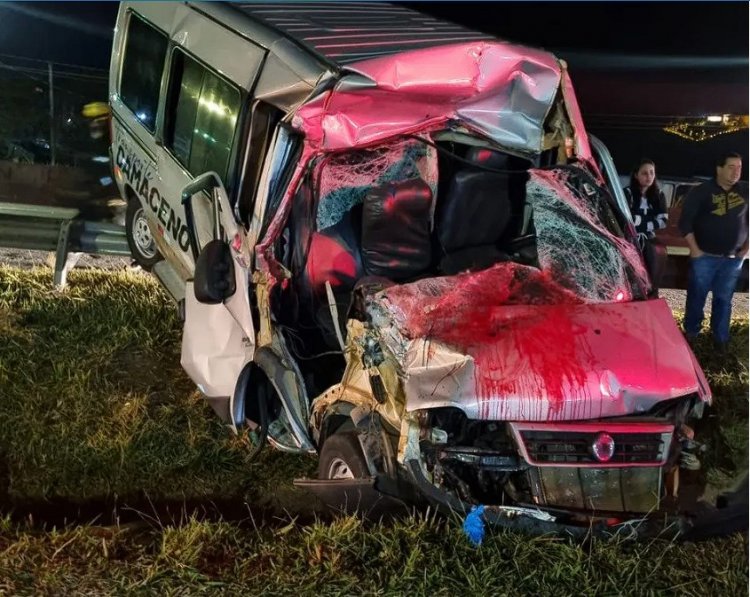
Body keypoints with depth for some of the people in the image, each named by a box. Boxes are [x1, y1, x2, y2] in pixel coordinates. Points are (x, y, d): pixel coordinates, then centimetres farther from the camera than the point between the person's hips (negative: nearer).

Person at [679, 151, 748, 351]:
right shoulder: (701, 192, -7)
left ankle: (721, 338, 19)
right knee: (696, 297, 5)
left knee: (723, 299, 9)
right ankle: (690, 333, 20)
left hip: (733, 258, 3)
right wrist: (694, 249, -9)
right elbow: (685, 222, -7)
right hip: (705, 256, -3)